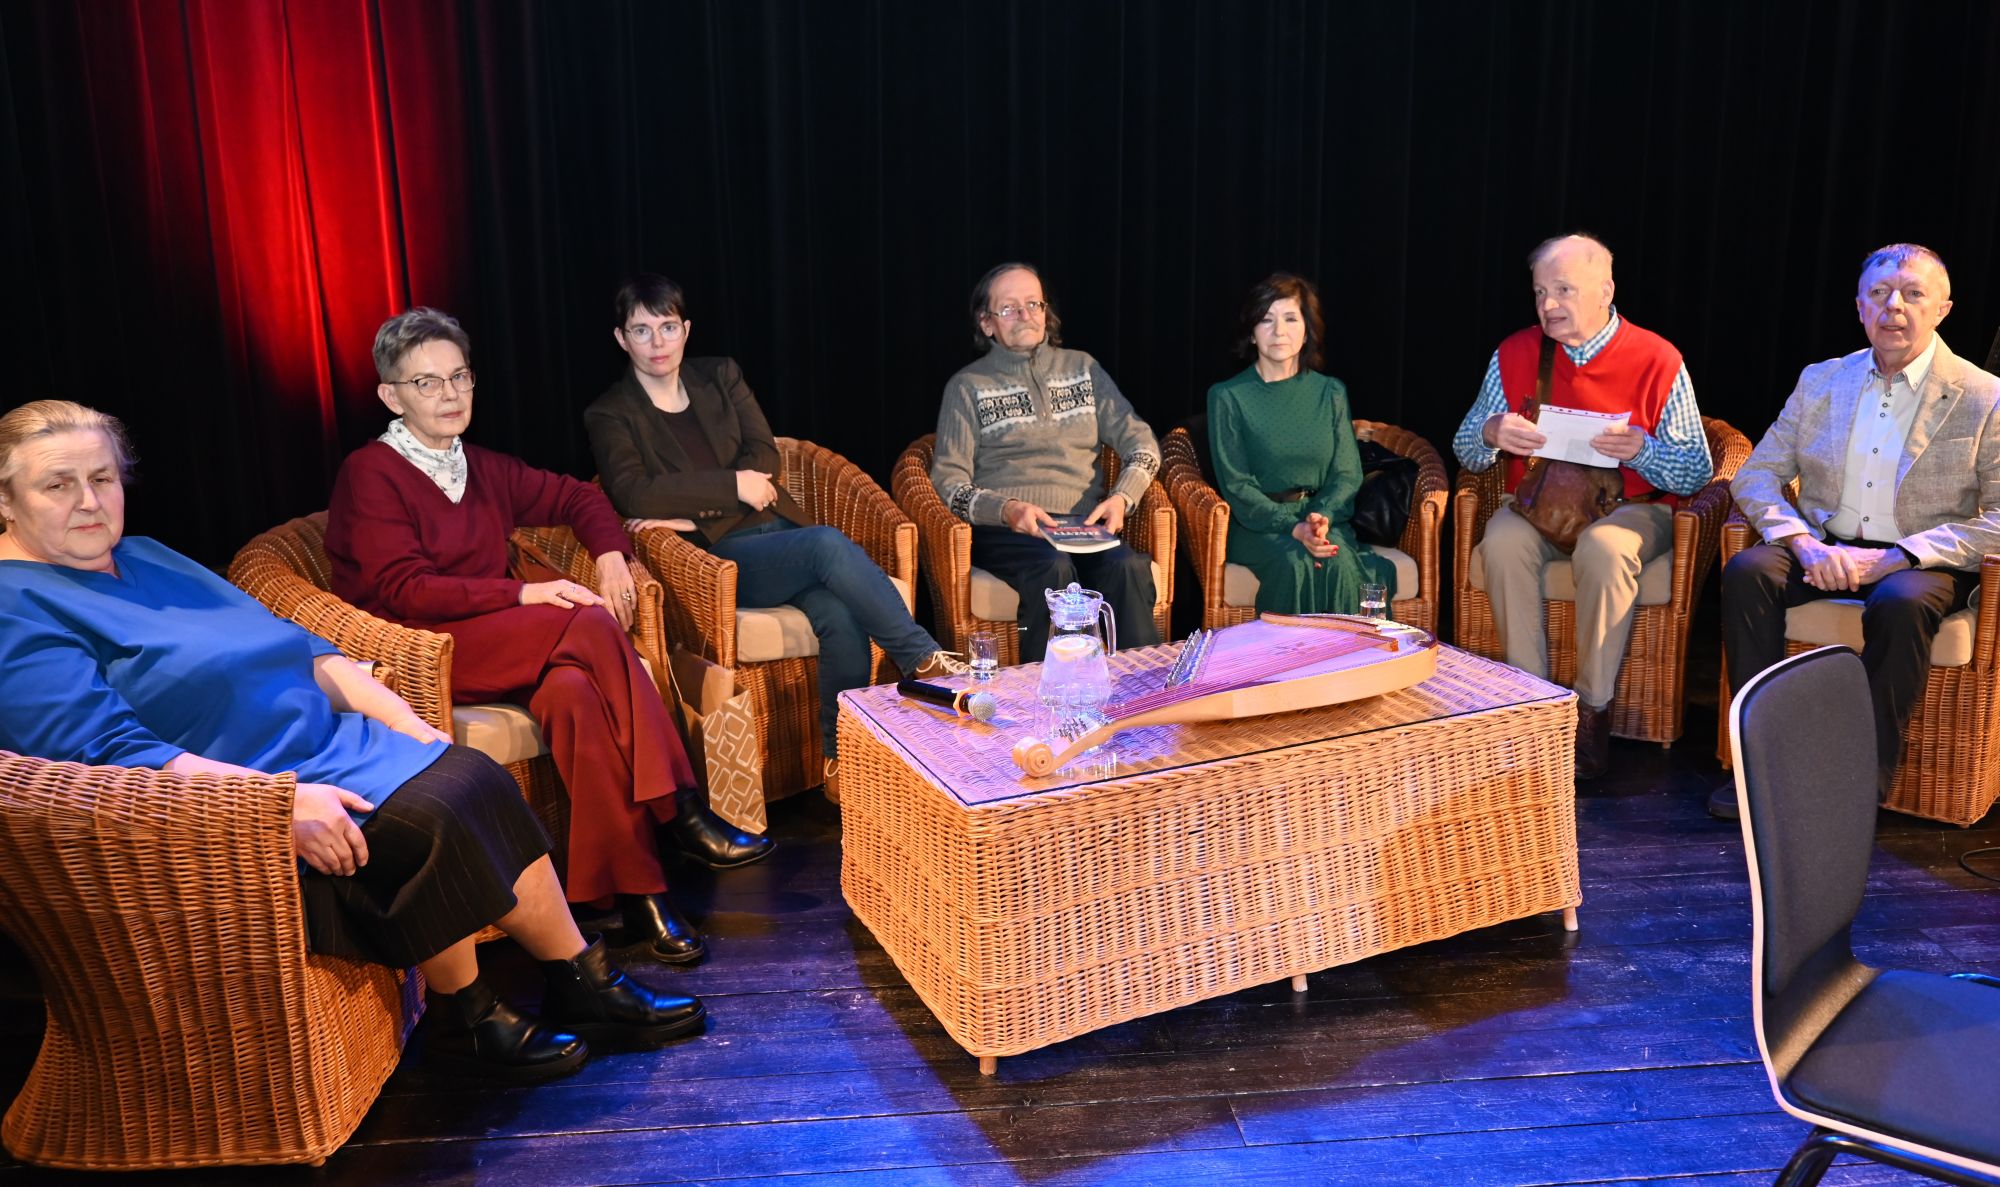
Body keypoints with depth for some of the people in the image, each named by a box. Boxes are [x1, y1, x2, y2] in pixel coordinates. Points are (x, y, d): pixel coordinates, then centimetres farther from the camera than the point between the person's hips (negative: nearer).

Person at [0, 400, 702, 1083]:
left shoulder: (146, 560, 17)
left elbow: (297, 646, 18)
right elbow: (111, 754, -22)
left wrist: (410, 726, 6)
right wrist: (282, 803, -30)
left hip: (322, 749, 8)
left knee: (475, 778, -11)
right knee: (430, 821, -25)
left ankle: (584, 984, -4)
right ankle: (464, 1024, -5)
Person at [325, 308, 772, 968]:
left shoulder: (485, 470, 18)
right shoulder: (370, 474, -3)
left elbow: (575, 497, 29)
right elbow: (404, 591, -13)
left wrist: (612, 554, 7)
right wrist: (523, 594, -19)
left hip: (505, 651, 6)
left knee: (574, 691, -32)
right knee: (592, 625, -29)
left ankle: (635, 892, -33)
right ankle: (678, 812, -24)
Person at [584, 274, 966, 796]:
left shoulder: (721, 376, 18)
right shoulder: (610, 415, 7)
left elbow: (764, 456, 5)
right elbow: (633, 495, -11)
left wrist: (692, 511, -9)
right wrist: (731, 486, -14)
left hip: (777, 527, 4)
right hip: (716, 555, -4)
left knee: (840, 615, -29)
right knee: (830, 544, -32)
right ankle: (925, 660, -24)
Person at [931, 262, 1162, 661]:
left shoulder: (1082, 368, 20)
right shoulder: (968, 385, 10)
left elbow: (1140, 441, 15)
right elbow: (947, 479, 2)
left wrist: (1122, 497, -5)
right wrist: (1006, 509, -17)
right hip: (1004, 530, -2)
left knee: (1129, 567, -31)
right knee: (1053, 567, -36)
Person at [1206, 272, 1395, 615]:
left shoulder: (1330, 393, 11)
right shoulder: (1228, 397, 1)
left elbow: (1347, 473, 5)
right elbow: (1236, 485, -6)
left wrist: (1323, 517, -18)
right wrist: (1293, 528, -20)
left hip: (1325, 514, 2)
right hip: (1257, 524, -2)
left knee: (1339, 563, -30)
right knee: (1293, 563, -33)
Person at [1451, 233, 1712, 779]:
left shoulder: (1657, 360, -5)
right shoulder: (1514, 354, 3)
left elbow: (1697, 471, -4)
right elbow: (1465, 451, 6)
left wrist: (1642, 449, -25)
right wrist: (1491, 434, -18)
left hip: (1630, 507, -2)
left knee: (1604, 549, -36)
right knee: (1502, 542, -31)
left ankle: (1593, 711, -22)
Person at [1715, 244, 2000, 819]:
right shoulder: (1820, 381, 8)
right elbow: (1755, 476, 4)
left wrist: (1895, 558, -21)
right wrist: (1804, 543, -15)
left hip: (1920, 564, -3)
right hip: (1823, 550, 3)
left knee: (1901, 601, -36)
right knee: (1746, 570, -26)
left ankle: (1868, 773, -21)